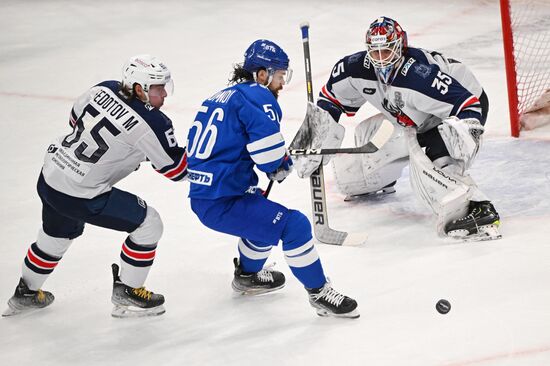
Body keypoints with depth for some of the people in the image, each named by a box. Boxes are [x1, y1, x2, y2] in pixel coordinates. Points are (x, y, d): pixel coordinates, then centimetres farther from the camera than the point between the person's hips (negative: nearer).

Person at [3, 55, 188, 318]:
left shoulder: (104, 89, 0)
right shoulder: (152, 124, -19)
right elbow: (175, 168, -9)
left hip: (49, 177, 8)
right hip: (79, 196, -8)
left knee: (56, 235, 33)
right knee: (148, 224, 3)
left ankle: (26, 293, 51)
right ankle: (125, 294, 14)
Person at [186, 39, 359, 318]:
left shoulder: (223, 96, 18)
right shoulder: (257, 96, -10)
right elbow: (267, 144, -24)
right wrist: (280, 166, -1)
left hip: (201, 196, 10)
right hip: (222, 203, -10)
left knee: (265, 216, 33)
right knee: (293, 225, -11)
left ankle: (247, 275, 50)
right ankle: (319, 293, -3)